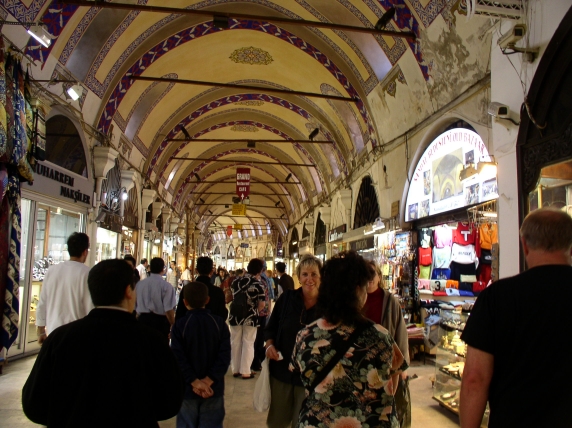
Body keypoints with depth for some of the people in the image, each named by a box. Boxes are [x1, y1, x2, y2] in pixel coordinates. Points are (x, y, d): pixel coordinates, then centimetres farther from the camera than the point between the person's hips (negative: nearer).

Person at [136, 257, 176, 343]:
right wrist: (173, 326, -5)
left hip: (142, 320, 4)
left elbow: (135, 306, 9)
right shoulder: (166, 286, -14)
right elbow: (169, 310, -17)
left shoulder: (140, 284, 1)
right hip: (160, 321, -4)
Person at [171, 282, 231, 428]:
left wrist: (195, 382, -16)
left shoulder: (179, 325, -8)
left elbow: (178, 358, -15)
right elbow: (225, 356, -11)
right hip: (214, 388, 1)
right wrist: (208, 380, -15)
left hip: (188, 388, -1)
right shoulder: (220, 323, -3)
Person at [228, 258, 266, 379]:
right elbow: (261, 305, -12)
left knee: (236, 343, 13)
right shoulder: (257, 284, -10)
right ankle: (245, 372, 9)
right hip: (250, 317, -4)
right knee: (248, 344, 7)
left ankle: (235, 370, 22)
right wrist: (253, 310, 6)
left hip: (236, 316, 4)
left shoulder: (236, 281, 2)